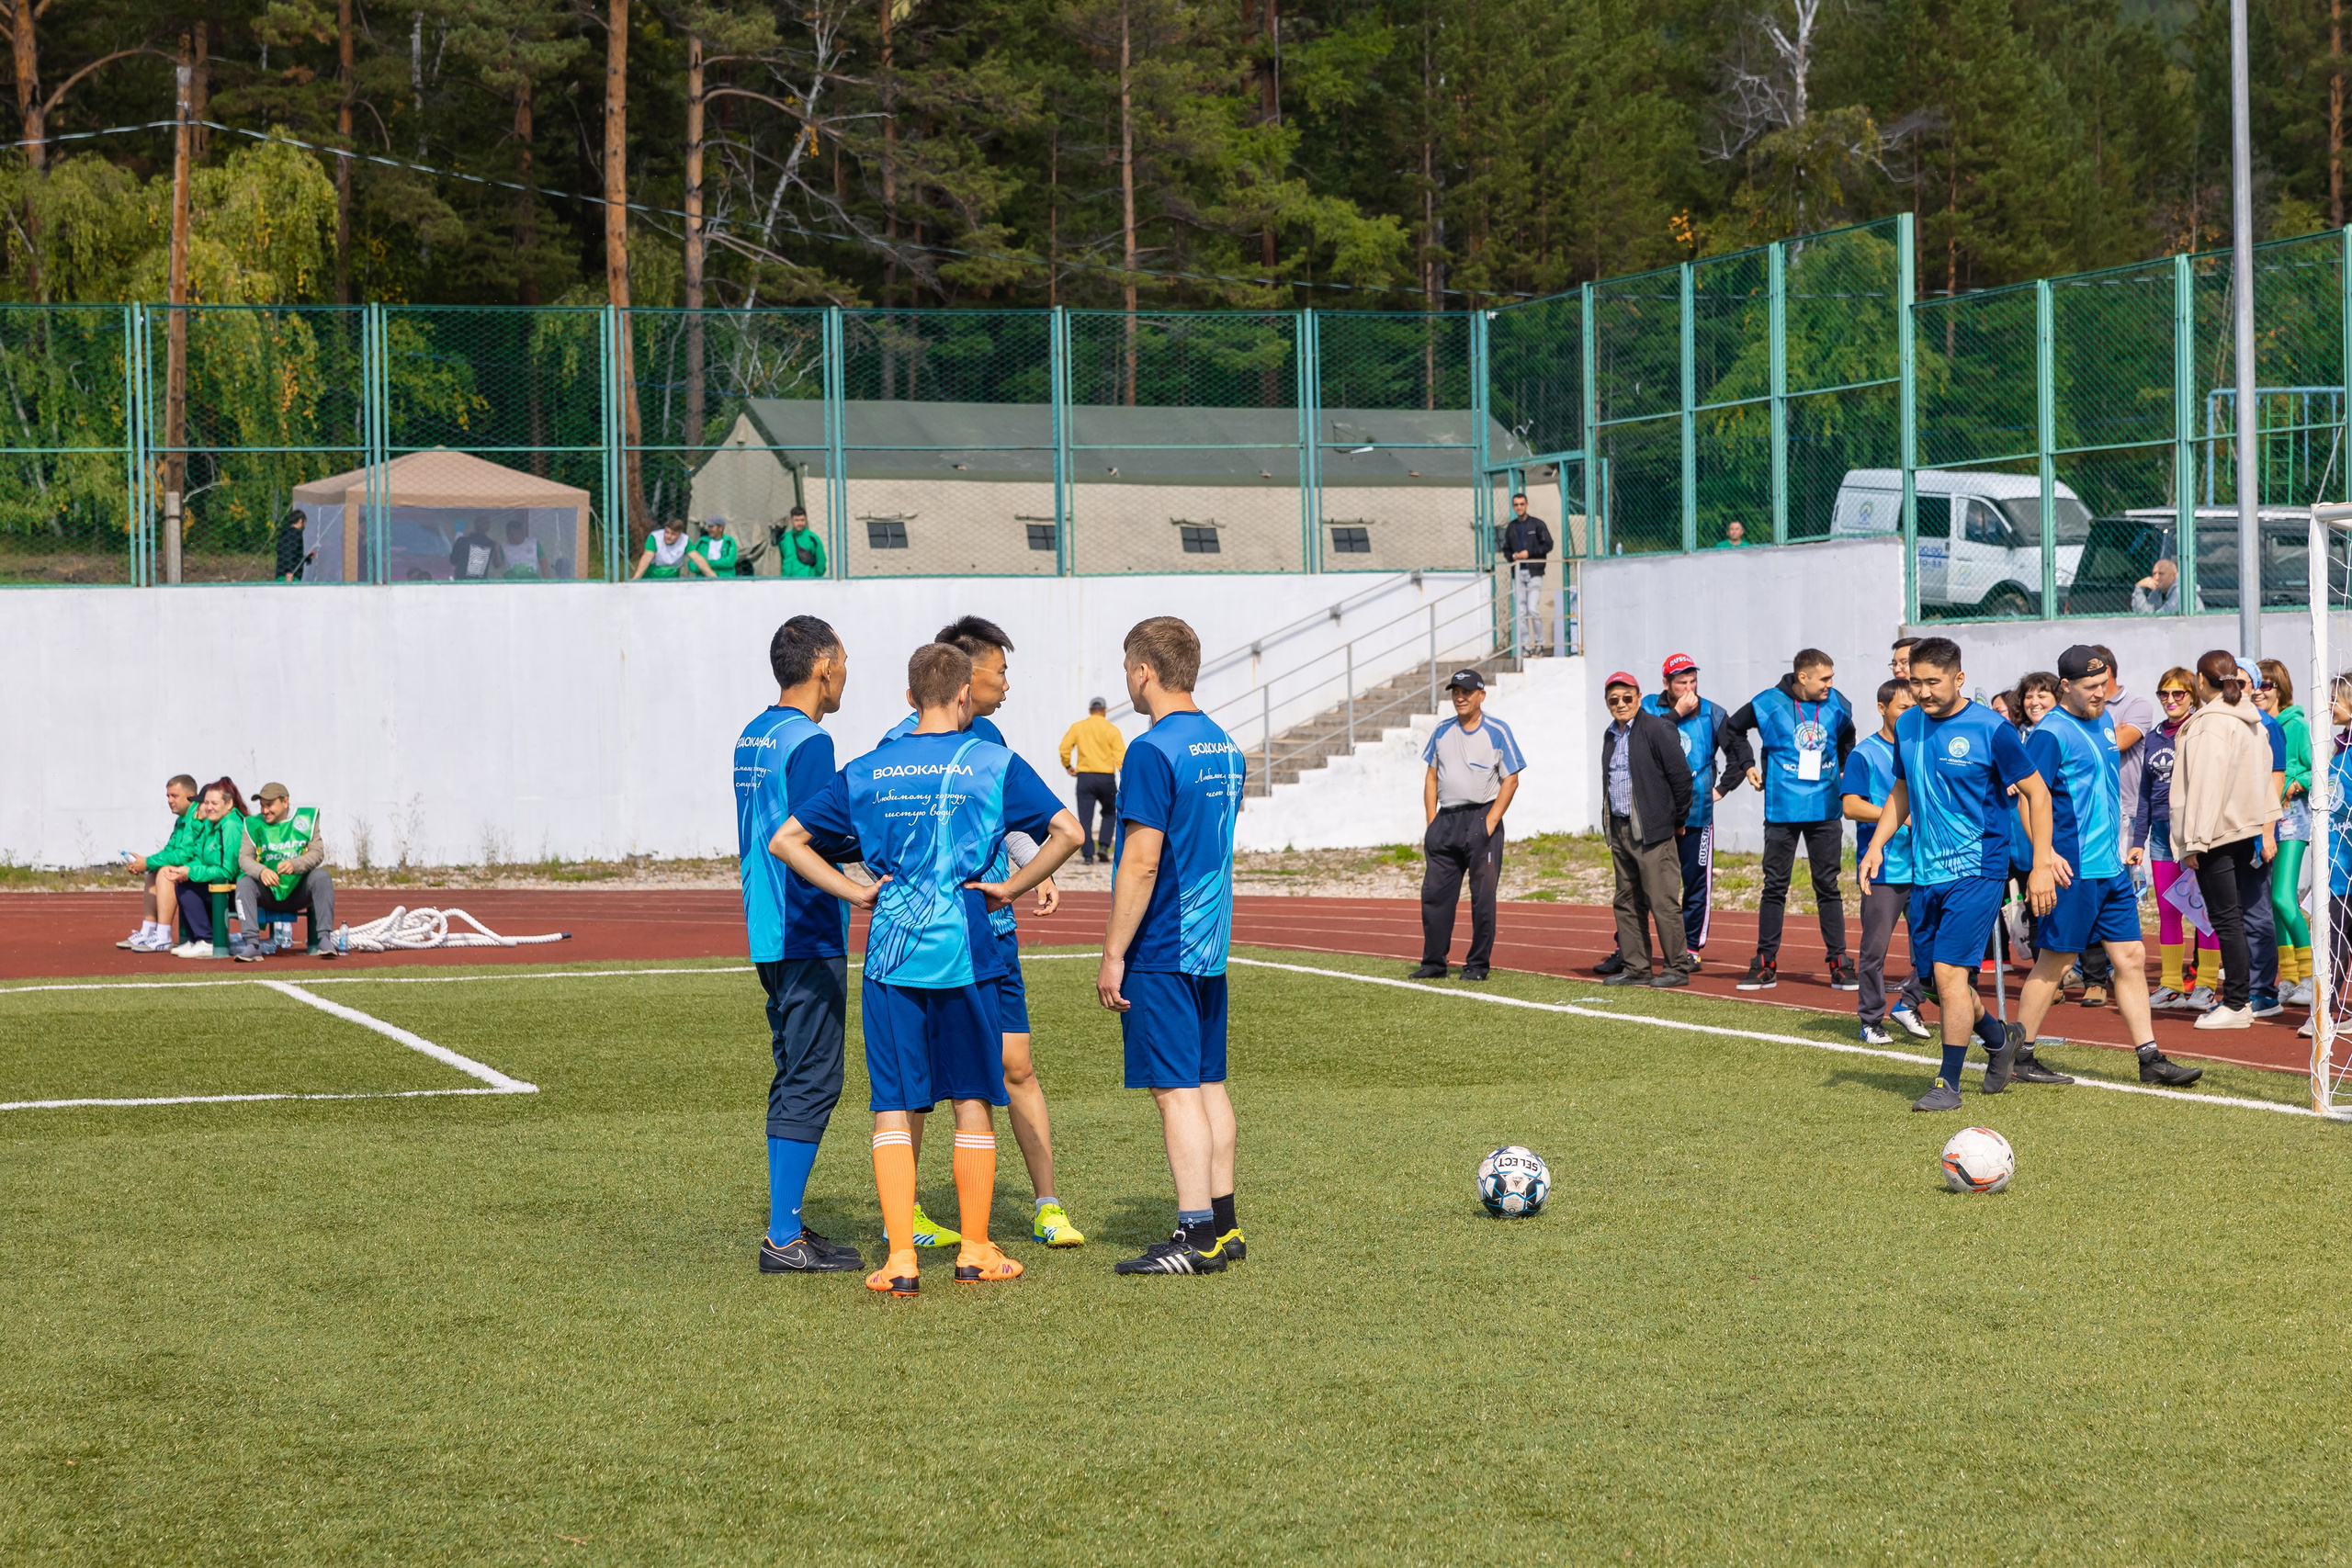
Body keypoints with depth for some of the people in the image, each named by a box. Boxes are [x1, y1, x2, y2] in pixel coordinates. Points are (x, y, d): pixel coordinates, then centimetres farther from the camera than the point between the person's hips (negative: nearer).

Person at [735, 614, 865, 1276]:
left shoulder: (752, 737, 14)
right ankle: (784, 1239, -8)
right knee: (811, 1083, -7)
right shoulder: (808, 742, -14)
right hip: (808, 937, -10)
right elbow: (813, 842, -21)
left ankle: (786, 1227, 16)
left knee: (792, 1078, 14)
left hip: (767, 934, 10)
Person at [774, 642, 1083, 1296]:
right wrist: (1010, 888, 0)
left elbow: (786, 838, 6)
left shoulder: (866, 770, 6)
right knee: (973, 1100, 9)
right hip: (964, 949, -1)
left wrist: (854, 892, 7)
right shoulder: (995, 764, 0)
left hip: (889, 951, 2)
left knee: (892, 1106, 4)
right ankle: (975, 1252, 13)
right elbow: (1066, 831, -8)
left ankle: (900, 1259, -1)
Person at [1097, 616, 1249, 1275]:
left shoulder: (1153, 752, -16)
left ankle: (1197, 1234, -6)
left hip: (1160, 950, -9)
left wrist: (1112, 955, -15)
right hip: (1211, 946, 9)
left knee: (1176, 1090, -6)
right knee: (1209, 1083, 12)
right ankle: (1224, 1226, 16)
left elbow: (1142, 861, -20)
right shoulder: (1224, 745, 12)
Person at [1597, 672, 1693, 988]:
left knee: (1663, 901, -7)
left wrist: (1678, 819, -2)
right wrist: (1610, 825, 16)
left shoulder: (1657, 729, -9)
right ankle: (1636, 968, 17)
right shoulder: (1611, 736, 15)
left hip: (1652, 831, -8)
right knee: (1627, 902, 10)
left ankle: (1677, 968, -1)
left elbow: (1681, 775, -9)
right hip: (1619, 829, 8)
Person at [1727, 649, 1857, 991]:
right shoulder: (1769, 704, -8)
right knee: (1774, 886, 3)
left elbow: (1846, 739, 24)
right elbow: (1733, 729, 10)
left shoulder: (1837, 705, 1)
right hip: (1782, 810, -2)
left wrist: (1845, 771, 17)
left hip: (1824, 810, 2)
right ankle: (1766, 964, 9)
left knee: (1828, 886, 6)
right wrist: (1748, 765, 5)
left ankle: (1839, 963, 9)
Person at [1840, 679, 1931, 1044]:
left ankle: (1907, 1004, 16)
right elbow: (1851, 806, -11)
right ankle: (1871, 1021, 9)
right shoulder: (1864, 754, -2)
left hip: (1923, 866, 5)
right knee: (1875, 947, -1)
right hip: (1882, 871, -5)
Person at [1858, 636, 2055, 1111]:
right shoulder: (1907, 725, 6)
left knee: (1950, 971, -14)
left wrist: (2042, 865, -9)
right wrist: (1877, 844, 9)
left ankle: (1948, 1084, -3)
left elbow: (2037, 792, -5)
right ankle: (1999, 1040, 37)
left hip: (1976, 870, -6)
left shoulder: (1991, 729, -12)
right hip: (1925, 872, 6)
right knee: (1937, 975, 11)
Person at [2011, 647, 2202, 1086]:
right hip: (2072, 869, -8)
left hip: (2111, 867, 8)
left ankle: (2150, 1059, 10)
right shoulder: (2051, 733, -13)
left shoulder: (2103, 719, 14)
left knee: (2131, 958, 7)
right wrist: (2045, 854, -26)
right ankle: (2020, 1057, 9)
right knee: (2054, 962, -1)